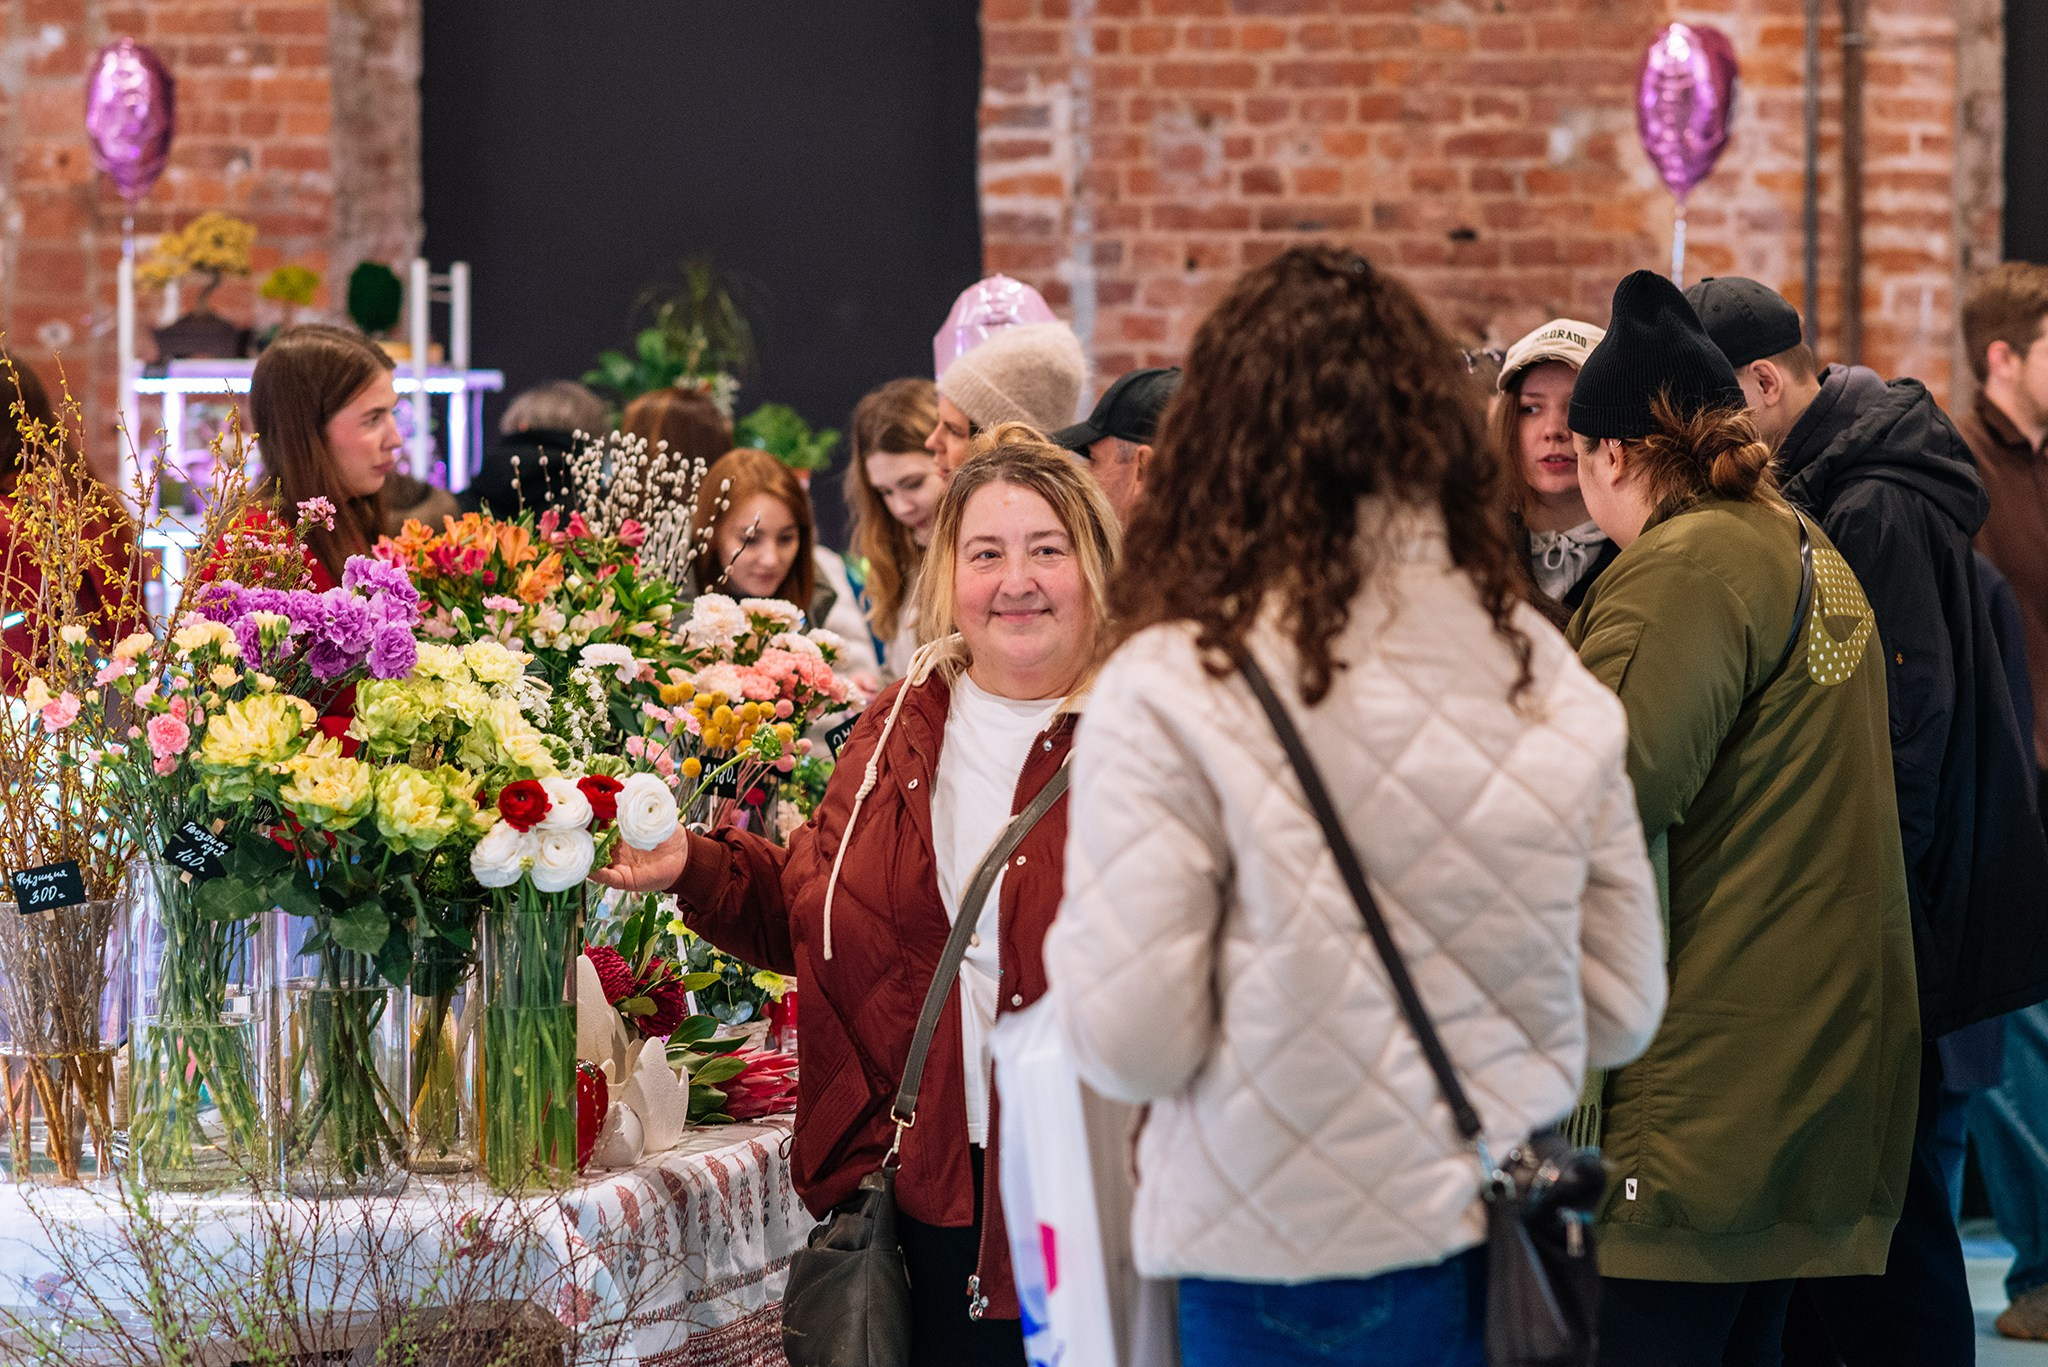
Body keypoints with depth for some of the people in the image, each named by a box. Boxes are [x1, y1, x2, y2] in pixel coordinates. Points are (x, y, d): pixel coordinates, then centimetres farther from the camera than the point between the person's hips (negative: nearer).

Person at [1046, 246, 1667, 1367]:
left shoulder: (1171, 694, -14)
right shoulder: (1546, 677, -1)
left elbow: (1131, 1047, -14)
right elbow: (1621, 1010, 5)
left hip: (1286, 1270, -4)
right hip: (1508, 1253, 4)